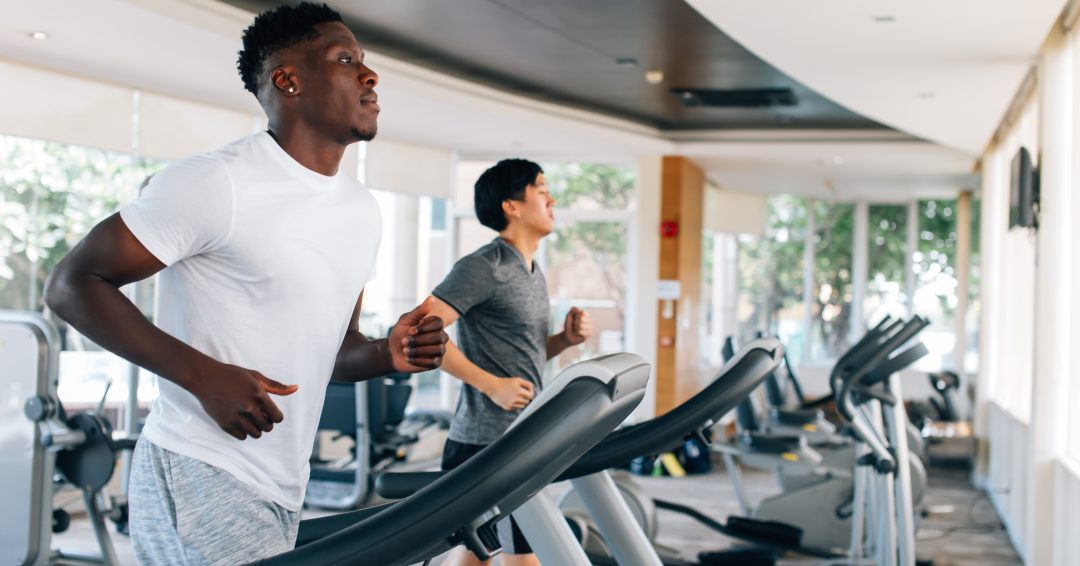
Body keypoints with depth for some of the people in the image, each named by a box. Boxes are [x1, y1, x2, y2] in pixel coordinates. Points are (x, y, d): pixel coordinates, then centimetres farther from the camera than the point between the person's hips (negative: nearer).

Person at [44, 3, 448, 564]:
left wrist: (387, 354, -4)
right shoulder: (216, 183, -13)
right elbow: (72, 284, -11)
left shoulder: (362, 212, 11)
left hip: (281, 494, 8)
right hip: (201, 477, -8)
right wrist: (205, 375, -21)